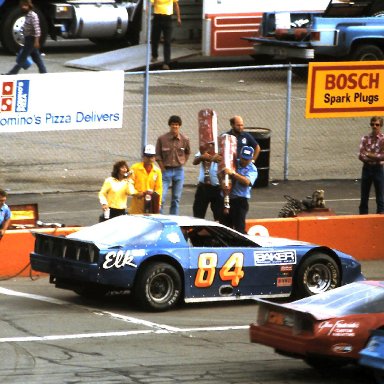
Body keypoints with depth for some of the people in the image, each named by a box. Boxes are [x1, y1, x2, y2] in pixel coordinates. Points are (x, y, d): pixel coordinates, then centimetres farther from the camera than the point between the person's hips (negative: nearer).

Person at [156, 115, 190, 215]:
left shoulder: (185, 140, 0)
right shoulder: (162, 139, -7)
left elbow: (187, 153, 18)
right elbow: (158, 156, -1)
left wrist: (182, 163, 8)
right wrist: (163, 169, -5)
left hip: (179, 171, 2)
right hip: (166, 170, -2)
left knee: (176, 199, 7)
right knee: (161, 198, -11)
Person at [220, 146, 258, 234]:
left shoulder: (252, 169, -2)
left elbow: (247, 181, -21)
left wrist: (233, 173, -28)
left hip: (240, 200, -5)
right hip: (227, 199, 5)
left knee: (239, 227, -10)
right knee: (225, 226, 9)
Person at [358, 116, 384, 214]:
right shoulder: (365, 138, 2)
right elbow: (361, 155, -5)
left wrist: (370, 155, -13)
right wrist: (376, 157, -16)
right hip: (367, 168, 3)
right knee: (364, 197, 8)